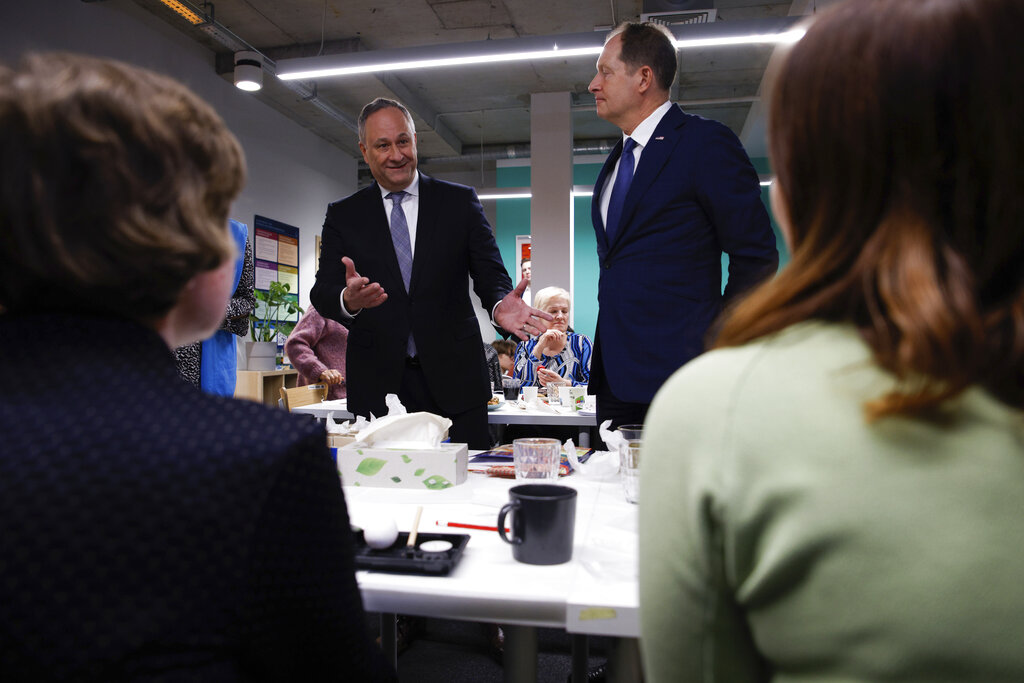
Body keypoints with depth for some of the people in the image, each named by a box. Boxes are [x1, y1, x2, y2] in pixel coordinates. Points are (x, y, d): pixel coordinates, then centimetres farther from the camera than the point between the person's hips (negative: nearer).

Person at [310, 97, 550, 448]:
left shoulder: (460, 201, 7)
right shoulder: (343, 215, 8)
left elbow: (490, 272, 1)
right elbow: (322, 292, -1)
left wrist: (499, 303, -23)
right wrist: (348, 300, -25)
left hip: (453, 381, 0)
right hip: (377, 386, 1)